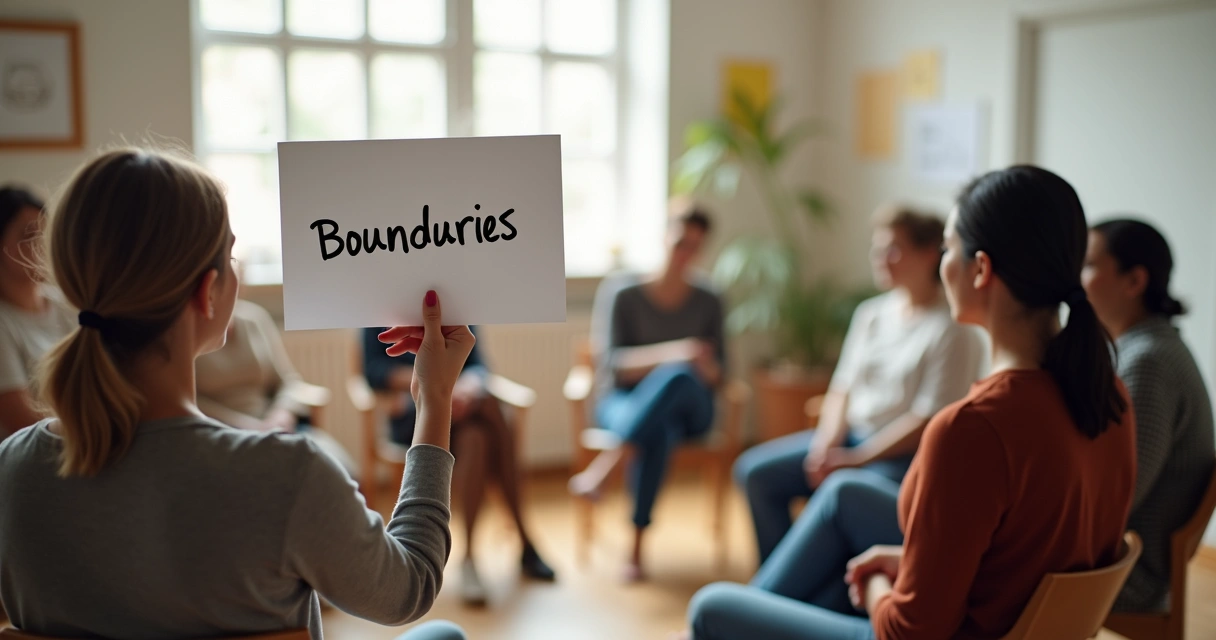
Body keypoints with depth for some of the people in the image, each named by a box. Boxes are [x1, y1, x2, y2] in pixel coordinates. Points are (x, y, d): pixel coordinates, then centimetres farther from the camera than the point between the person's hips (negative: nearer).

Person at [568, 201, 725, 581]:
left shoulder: (708, 304, 7)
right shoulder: (627, 298, -1)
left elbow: (717, 376, 6)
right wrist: (670, 352, -27)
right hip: (625, 403, -2)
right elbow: (613, 366, -11)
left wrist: (703, 365, -20)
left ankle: (601, 468, -43)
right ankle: (636, 546, -38)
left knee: (679, 376, -37)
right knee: (657, 430, -40)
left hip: (688, 409, 2)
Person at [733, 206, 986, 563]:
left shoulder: (952, 331, -12)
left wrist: (856, 458, -18)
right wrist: (827, 443, -5)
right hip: (851, 436, 8)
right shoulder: (871, 313, 11)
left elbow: (928, 421, -17)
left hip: (906, 455, -8)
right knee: (755, 471, -5)